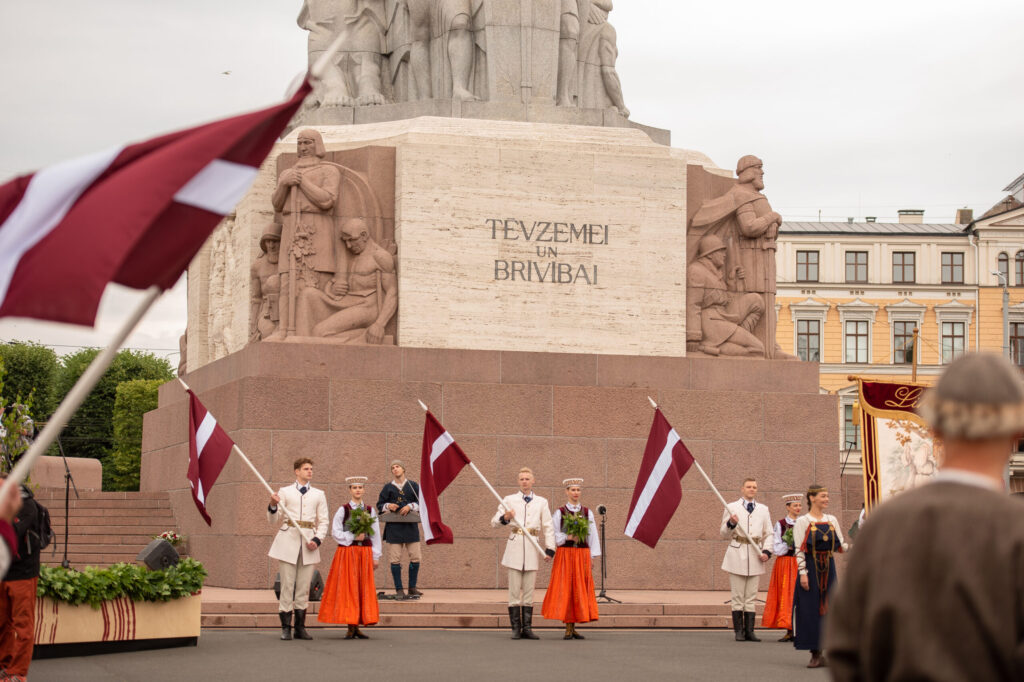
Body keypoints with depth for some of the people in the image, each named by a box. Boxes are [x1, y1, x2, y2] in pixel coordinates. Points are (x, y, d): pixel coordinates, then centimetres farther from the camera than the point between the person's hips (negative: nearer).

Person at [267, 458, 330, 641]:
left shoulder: (318, 494, 14)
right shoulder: (285, 492, 9)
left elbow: (323, 522, 12)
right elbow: (273, 520, 8)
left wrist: (317, 540, -5)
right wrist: (273, 506, -13)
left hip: (309, 542, 2)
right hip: (288, 541, -2)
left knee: (304, 586, 3)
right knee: (287, 585, -4)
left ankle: (300, 627, 8)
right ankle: (285, 628, -1)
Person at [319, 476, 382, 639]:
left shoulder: (370, 510, 9)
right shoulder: (343, 510, 1)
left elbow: (376, 534, 11)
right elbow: (335, 532, -3)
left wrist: (376, 556, 7)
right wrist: (353, 537, -13)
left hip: (365, 552, 3)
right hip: (347, 552, -3)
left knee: (363, 588, 2)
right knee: (348, 588, -5)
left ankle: (357, 627, 6)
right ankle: (351, 627, -3)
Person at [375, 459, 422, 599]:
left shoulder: (413, 486, 10)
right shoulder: (388, 488, 11)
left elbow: (422, 503, 6)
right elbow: (379, 505, 11)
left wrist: (410, 506, -11)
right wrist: (388, 506, -9)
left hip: (411, 526, 1)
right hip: (393, 527, -1)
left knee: (415, 558, -2)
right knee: (395, 560, -5)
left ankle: (412, 588, 10)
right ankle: (399, 589, 0)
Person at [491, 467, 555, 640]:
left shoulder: (541, 502, 14)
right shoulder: (509, 500, 11)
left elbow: (548, 528, 13)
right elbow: (494, 523, 7)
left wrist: (549, 549, 2)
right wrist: (505, 518, -15)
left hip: (532, 547, 1)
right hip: (514, 546, -1)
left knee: (529, 591, 2)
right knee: (514, 590, -4)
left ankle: (527, 628, 5)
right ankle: (516, 628, -2)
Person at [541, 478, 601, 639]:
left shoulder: (588, 513, 9)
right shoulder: (559, 513, 4)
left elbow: (592, 536, 7)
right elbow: (554, 535, 1)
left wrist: (593, 559, 1)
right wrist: (567, 537, -16)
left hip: (582, 555, 2)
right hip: (564, 555, -2)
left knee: (580, 590, 0)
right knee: (565, 590, -6)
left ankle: (573, 628, 6)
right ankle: (568, 629, -4)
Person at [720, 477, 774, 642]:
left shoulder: (763, 510, 15)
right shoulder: (731, 508, 7)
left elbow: (768, 534, 16)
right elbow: (724, 535, 7)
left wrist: (767, 551, -1)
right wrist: (731, 524, -14)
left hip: (755, 555, 3)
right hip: (737, 554, -3)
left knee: (751, 597, 3)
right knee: (737, 596, -3)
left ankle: (749, 631, 4)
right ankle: (739, 631, -1)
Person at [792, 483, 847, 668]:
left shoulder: (831, 520, 11)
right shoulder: (802, 522, -3)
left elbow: (841, 545, 12)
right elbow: (799, 549, -7)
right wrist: (802, 573, -14)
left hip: (828, 569, 4)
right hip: (811, 569, -4)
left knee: (829, 608, 4)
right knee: (811, 610, -4)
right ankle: (816, 654, 0)